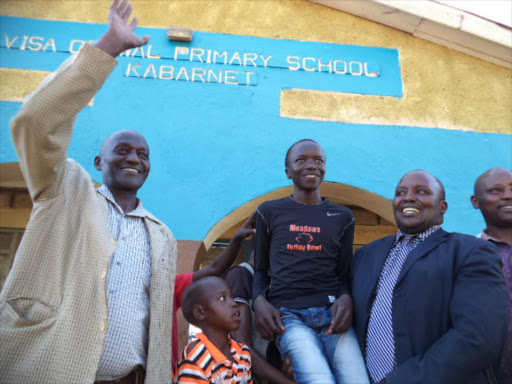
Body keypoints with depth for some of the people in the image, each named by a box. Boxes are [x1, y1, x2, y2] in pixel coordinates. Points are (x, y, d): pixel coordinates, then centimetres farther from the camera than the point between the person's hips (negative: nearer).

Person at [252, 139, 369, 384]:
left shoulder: (342, 217, 15)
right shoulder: (269, 212, 11)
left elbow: (345, 273, 15)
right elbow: (261, 268, 14)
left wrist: (346, 298, -7)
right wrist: (259, 301, -5)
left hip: (332, 313, 2)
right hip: (288, 314, -2)